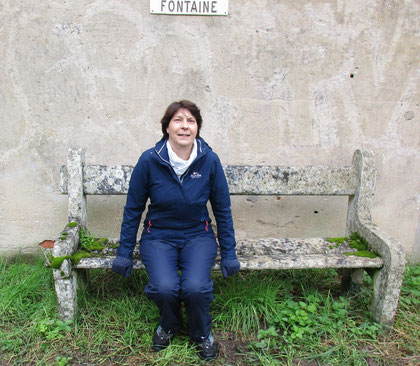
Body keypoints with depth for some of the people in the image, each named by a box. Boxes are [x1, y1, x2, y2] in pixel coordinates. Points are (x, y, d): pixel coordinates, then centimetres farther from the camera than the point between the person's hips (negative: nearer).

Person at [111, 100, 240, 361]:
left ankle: (202, 332, 11)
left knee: (196, 287, -25)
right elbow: (133, 209, 0)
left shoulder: (210, 160, -10)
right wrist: (124, 252, 2)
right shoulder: (149, 161, -11)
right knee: (164, 287, -25)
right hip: (158, 237, 0)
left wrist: (229, 253, 1)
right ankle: (168, 325, 14)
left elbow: (223, 210, 0)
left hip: (198, 236, 0)